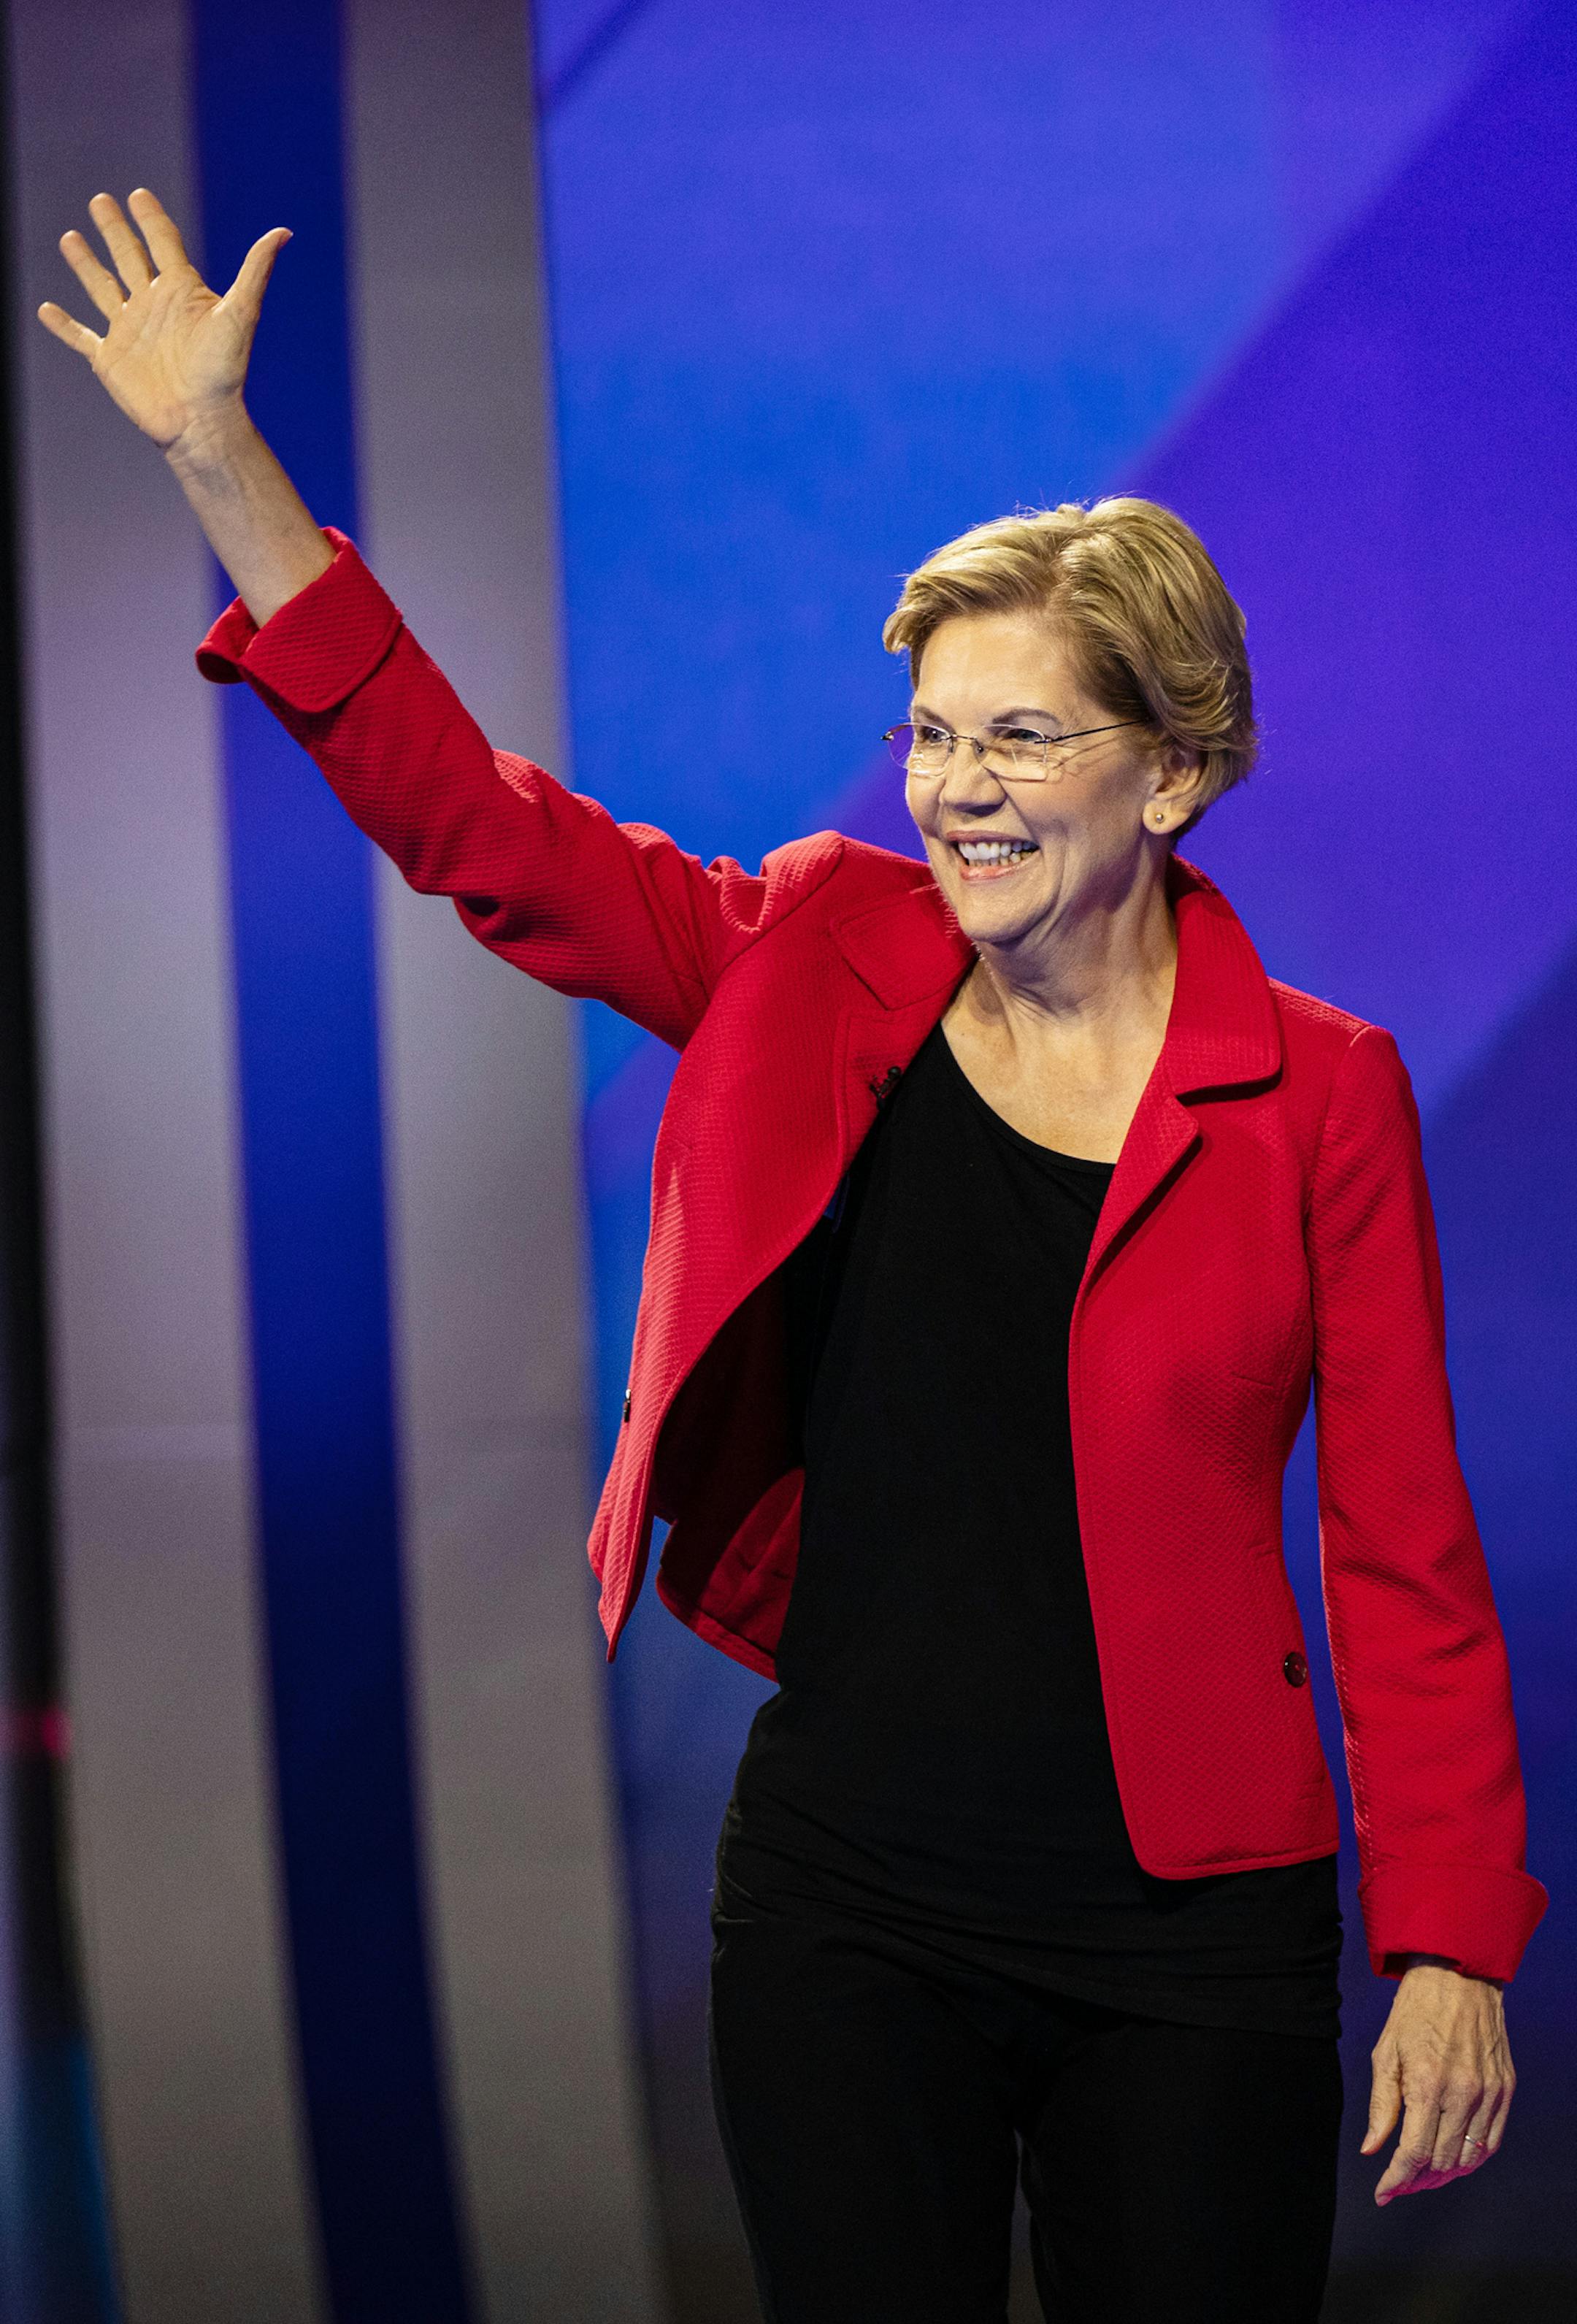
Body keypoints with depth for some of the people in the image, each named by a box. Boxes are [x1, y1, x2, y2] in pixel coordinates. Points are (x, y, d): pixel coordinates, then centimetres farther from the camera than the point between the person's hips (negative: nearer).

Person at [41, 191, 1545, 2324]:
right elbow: (468, 815, 2)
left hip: (1192, 1942, -2)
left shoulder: (1318, 1099, -4)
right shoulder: (823, 972, 2)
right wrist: (221, 459, -3)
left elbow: (1405, 1559, -2)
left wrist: (1450, 1948, -6)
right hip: (846, 1907, 2)